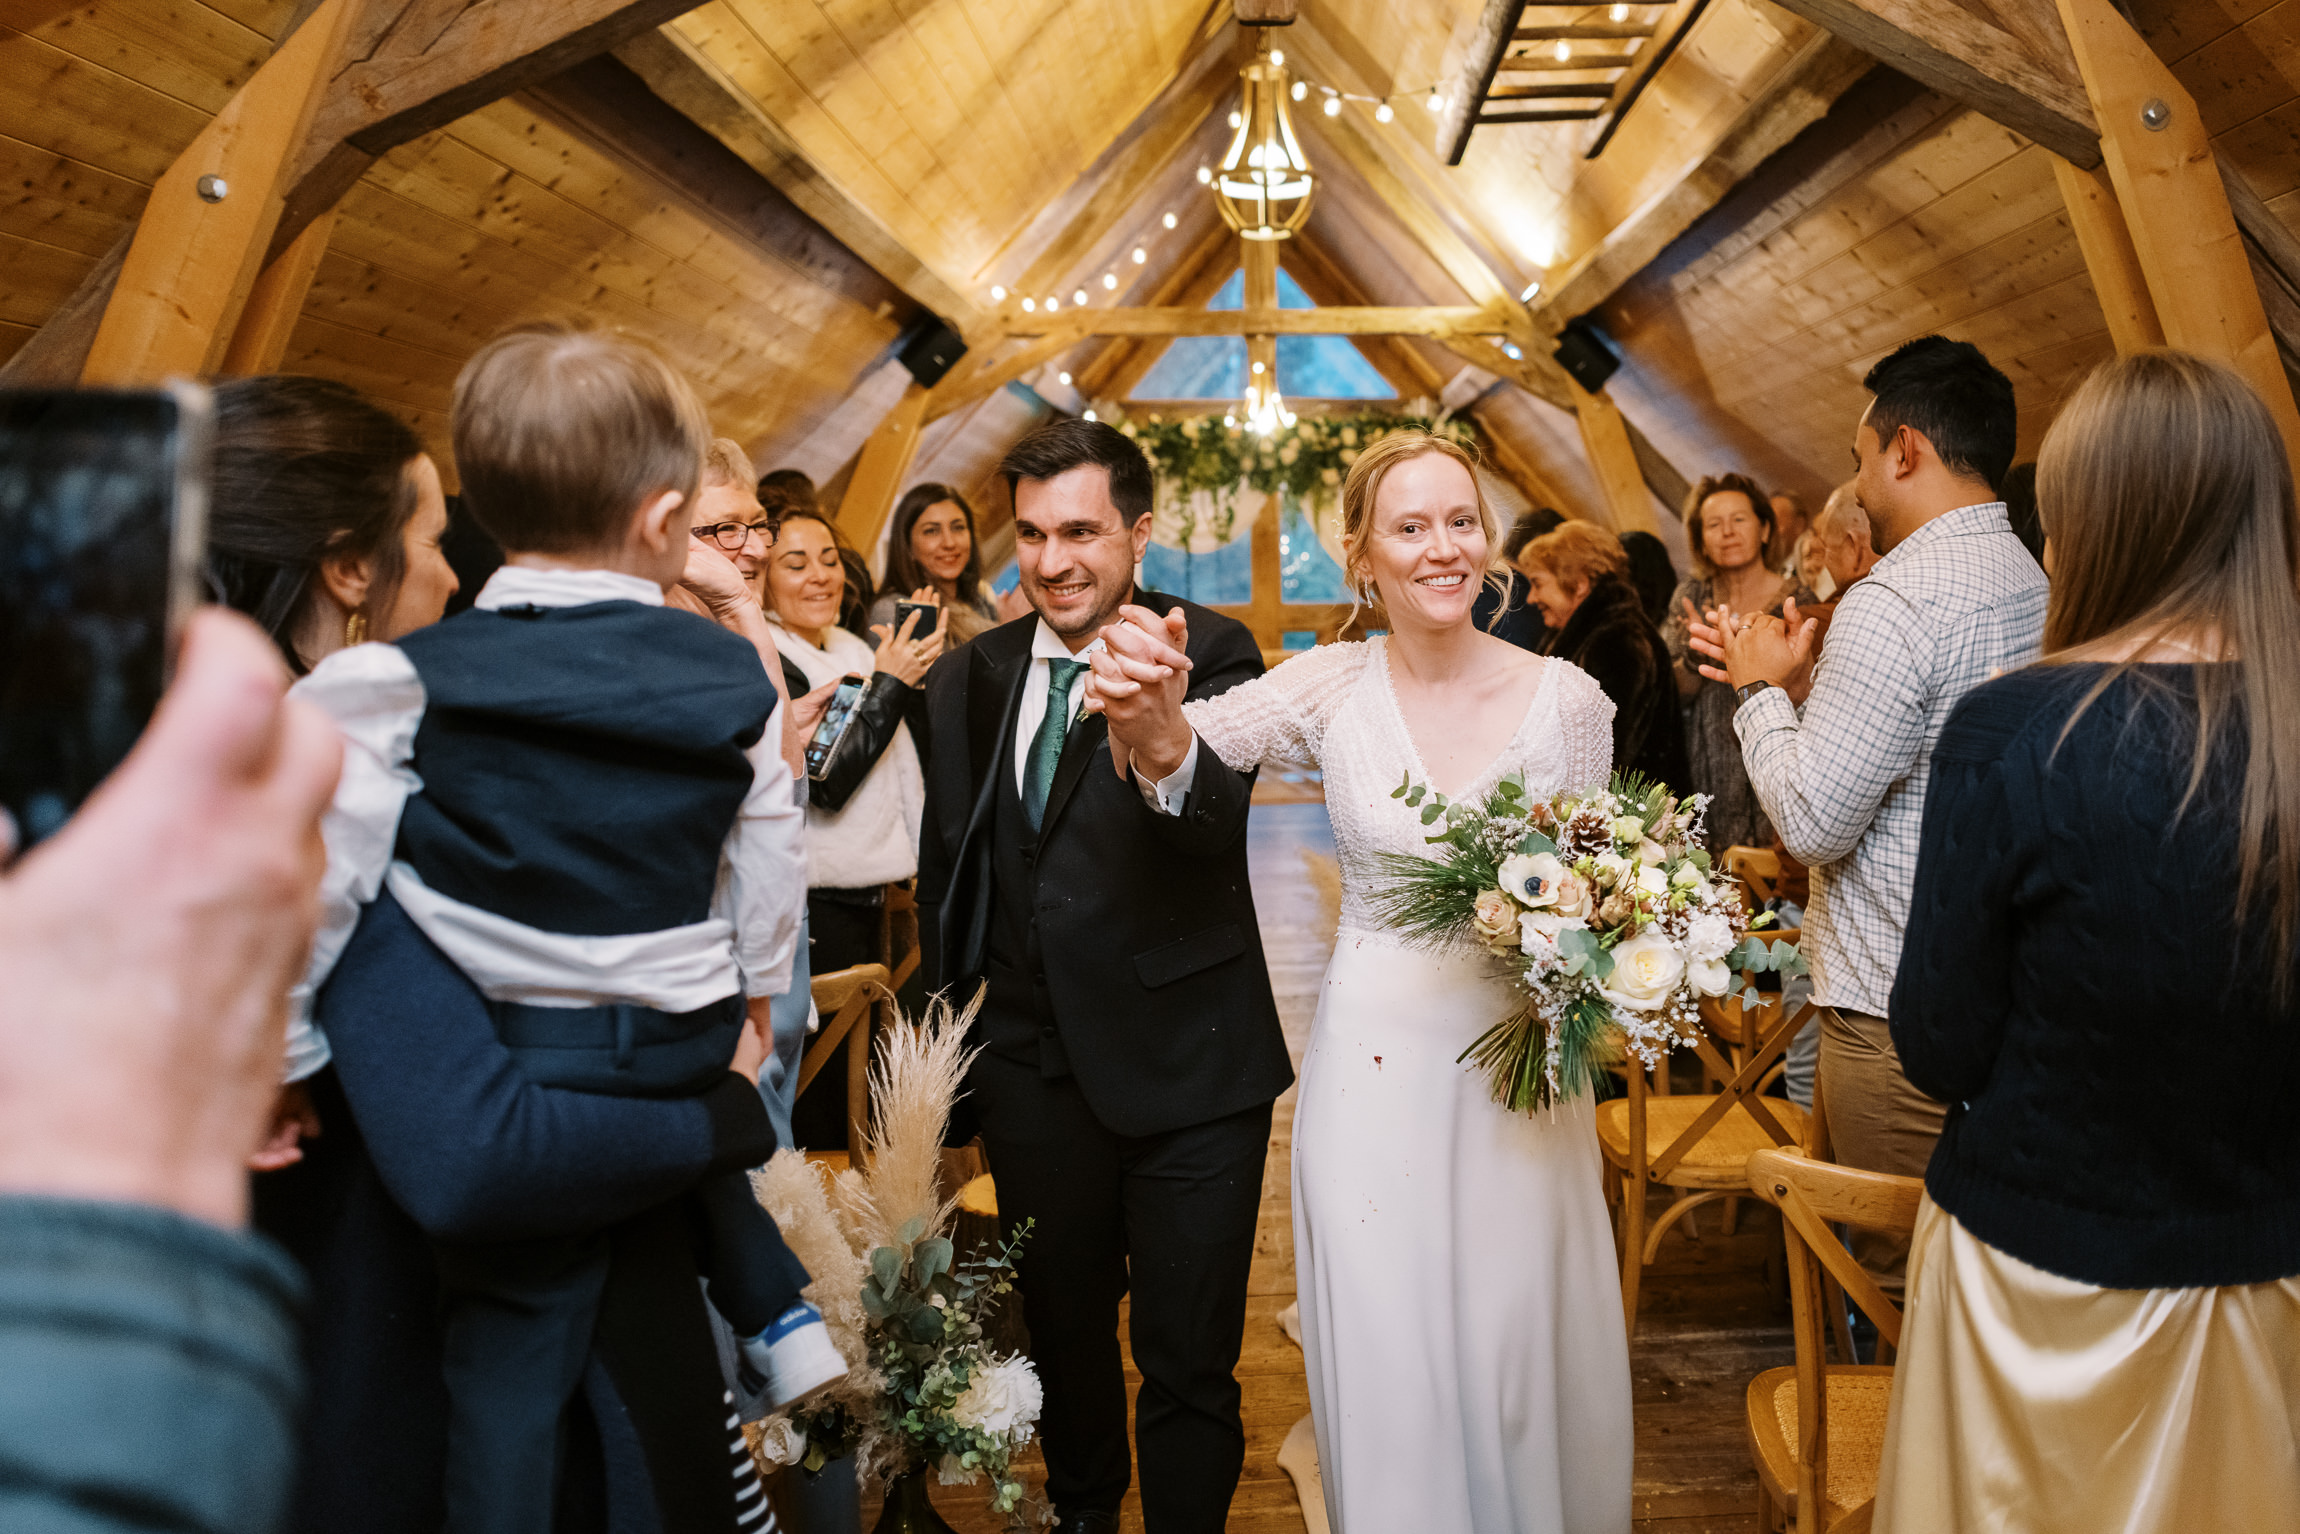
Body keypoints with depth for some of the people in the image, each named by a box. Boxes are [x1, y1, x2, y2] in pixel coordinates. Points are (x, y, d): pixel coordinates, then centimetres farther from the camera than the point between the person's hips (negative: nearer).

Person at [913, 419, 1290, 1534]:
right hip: (1032, 1069, 5)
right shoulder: (968, 679, 2)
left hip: (1188, 1070, -4)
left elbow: (1218, 819, -32)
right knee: (1062, 1332, 24)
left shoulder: (1210, 654, -12)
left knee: (1188, 1360, 6)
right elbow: (947, 874, 11)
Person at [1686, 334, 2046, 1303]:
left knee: (1900, 1271, 5)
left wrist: (1763, 689, -5)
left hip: (1899, 1013, -9)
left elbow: (1813, 822, -19)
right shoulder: (2037, 585, 7)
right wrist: (1797, 682, 13)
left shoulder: (1892, 604, -21)